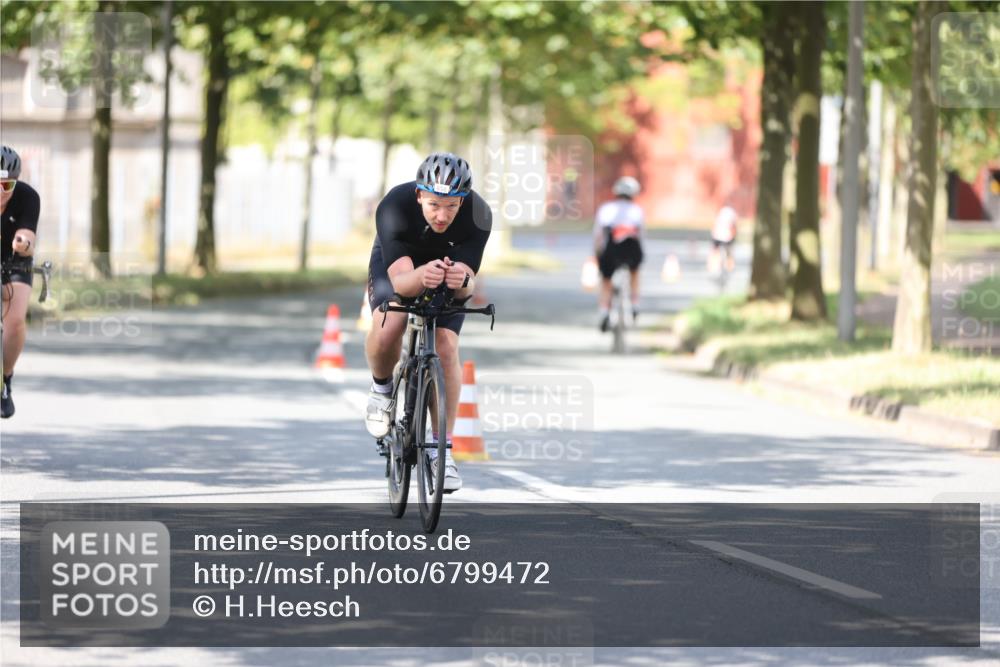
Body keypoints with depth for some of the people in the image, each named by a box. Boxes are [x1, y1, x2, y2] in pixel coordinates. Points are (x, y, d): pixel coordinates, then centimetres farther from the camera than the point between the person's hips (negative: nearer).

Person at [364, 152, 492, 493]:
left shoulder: (478, 215, -33)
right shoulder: (394, 206, -37)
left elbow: (468, 285, -36)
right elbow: (400, 280, -43)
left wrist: (461, 280, -59)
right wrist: (422, 276, -65)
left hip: (449, 273, 1)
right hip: (396, 268, -1)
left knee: (446, 349, -15)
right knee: (389, 325, -30)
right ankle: (382, 387, 2)